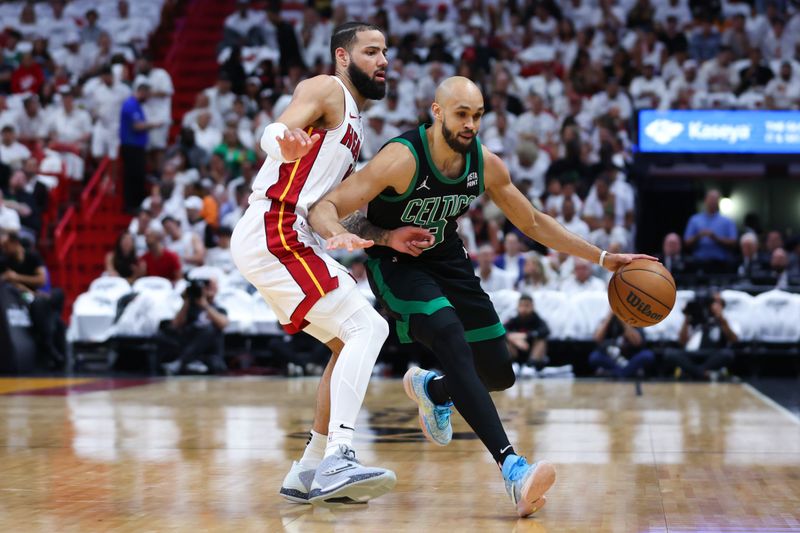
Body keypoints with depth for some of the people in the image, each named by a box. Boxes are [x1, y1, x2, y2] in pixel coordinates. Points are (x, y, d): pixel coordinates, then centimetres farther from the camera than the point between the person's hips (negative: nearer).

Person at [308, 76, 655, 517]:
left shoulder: (486, 165, -10)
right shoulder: (402, 159, -27)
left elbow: (533, 223, 5)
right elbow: (325, 208, -30)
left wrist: (602, 258, 2)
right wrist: (339, 234, -54)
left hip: (446, 259, 6)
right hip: (395, 262, -6)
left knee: (499, 373, 5)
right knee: (454, 342, -32)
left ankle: (431, 389, 40)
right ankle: (512, 468, -38)